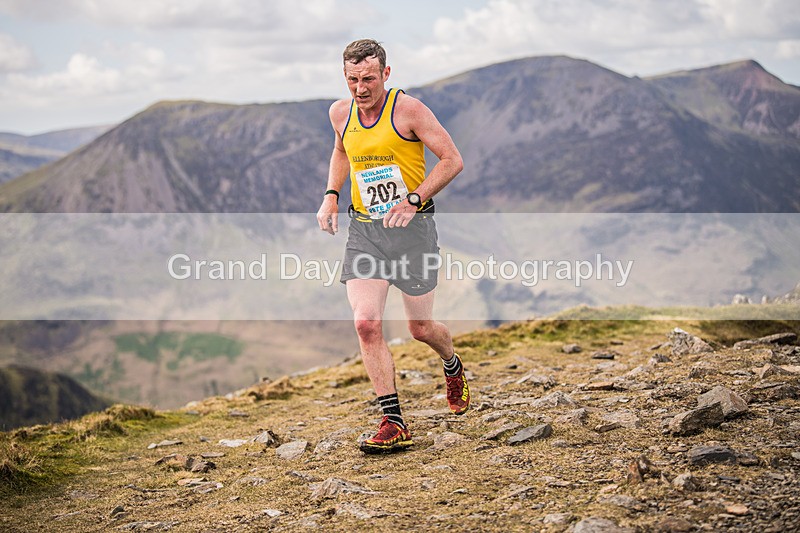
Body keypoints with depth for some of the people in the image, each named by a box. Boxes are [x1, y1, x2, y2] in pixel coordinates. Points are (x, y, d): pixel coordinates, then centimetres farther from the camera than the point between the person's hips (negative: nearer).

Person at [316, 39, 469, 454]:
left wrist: (412, 200, -20)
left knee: (420, 328, 6)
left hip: (411, 227, -4)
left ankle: (453, 367, 43)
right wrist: (331, 195, 11)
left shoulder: (408, 109, -11)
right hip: (363, 230, 4)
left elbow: (452, 160, -10)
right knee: (366, 323, -13)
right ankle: (394, 423, -7)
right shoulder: (340, 113, 4)